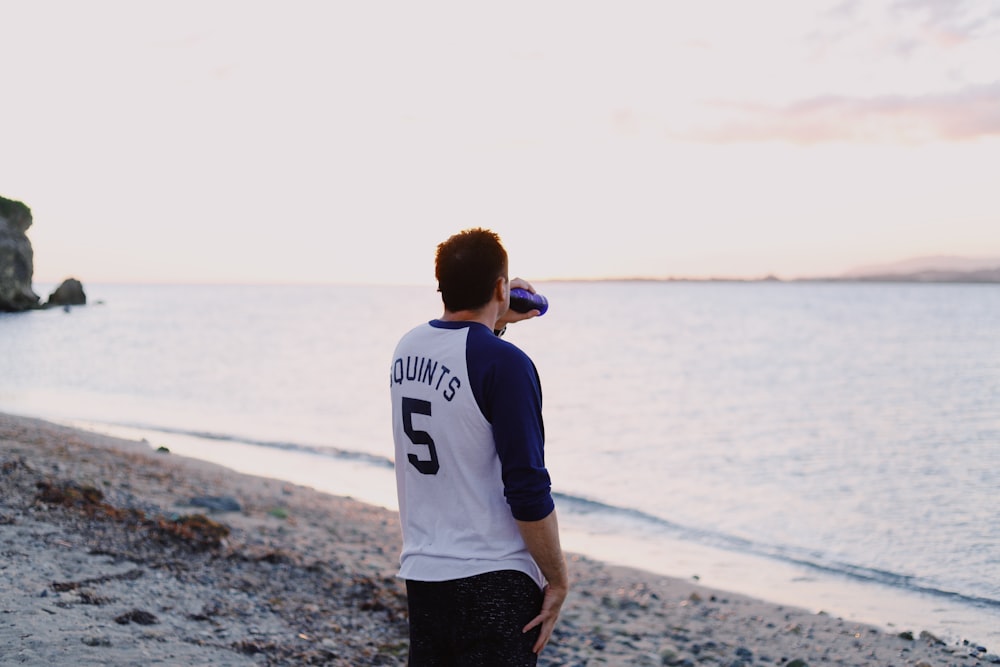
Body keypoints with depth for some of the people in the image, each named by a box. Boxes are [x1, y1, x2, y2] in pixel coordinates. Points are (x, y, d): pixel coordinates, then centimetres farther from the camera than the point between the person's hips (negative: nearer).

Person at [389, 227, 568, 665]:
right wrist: (558, 580, -8)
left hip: (422, 574, 7)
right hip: (491, 580, -7)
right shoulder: (504, 364, -17)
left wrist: (494, 321, 33)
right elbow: (528, 491, -18)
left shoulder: (408, 348, 5)